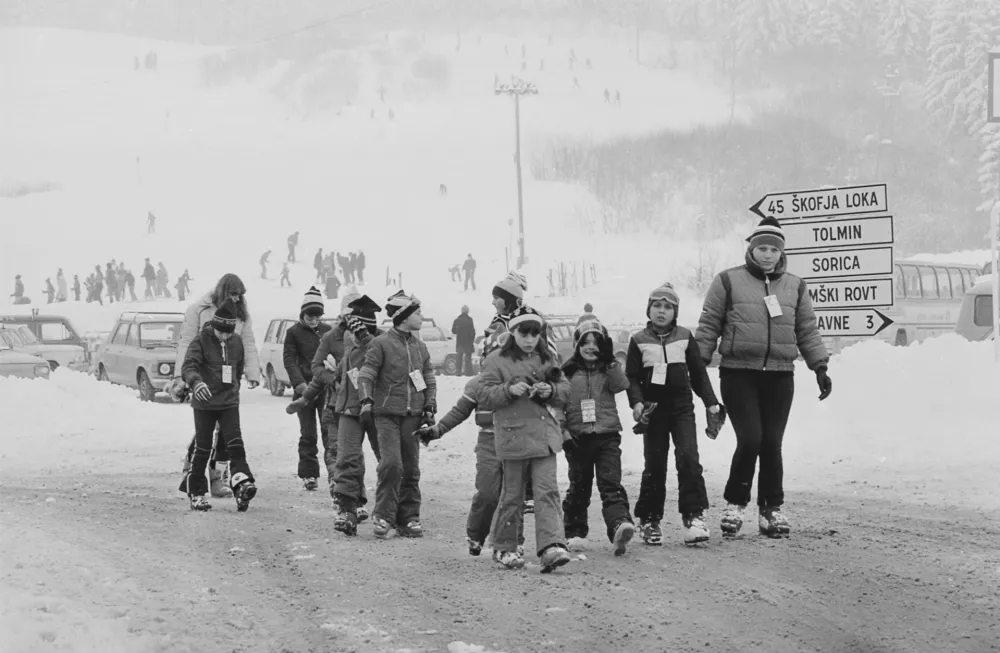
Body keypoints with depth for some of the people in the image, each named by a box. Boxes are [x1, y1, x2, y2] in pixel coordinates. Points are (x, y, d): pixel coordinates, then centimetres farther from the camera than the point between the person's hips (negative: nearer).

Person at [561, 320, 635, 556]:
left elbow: (621, 386, -11)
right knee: (579, 487, 9)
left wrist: (610, 361, -15)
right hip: (578, 437, 1)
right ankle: (575, 533, 21)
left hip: (607, 436, -1)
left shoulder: (608, 370, 8)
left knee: (611, 484, -13)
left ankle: (620, 524, -30)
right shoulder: (568, 372, 6)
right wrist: (562, 431, -3)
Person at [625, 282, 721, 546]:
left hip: (682, 406, 1)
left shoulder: (684, 337, 8)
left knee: (689, 458, -14)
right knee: (654, 465, 1)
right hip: (654, 408, 0)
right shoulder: (639, 341, 4)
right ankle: (649, 519, 12)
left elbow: (698, 372, 12)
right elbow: (631, 376, 2)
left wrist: (711, 401, 7)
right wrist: (637, 402, -13)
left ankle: (694, 516, -13)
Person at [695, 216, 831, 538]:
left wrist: (820, 368, 10)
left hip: (780, 376, 3)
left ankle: (771, 508, 13)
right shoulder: (728, 281, 5)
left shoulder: (795, 286, 15)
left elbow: (807, 331, 17)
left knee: (772, 443, 1)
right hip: (738, 374, -3)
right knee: (750, 439, -12)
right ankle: (735, 503, 6)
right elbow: (709, 326, 5)